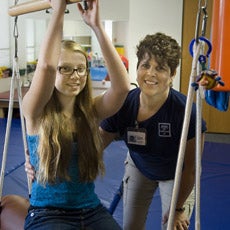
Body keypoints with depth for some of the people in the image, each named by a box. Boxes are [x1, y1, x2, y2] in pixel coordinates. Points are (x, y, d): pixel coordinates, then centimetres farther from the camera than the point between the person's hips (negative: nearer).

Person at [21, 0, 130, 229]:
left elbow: (122, 86, -20)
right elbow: (45, 66, -28)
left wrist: (97, 26, -23)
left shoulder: (91, 110, 0)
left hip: (91, 210, 3)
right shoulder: (36, 112, -9)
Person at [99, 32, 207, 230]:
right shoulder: (123, 105, -28)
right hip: (139, 167, 3)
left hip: (176, 174, -2)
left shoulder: (186, 111, -34)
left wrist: (179, 208, -10)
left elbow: (190, 167, -20)